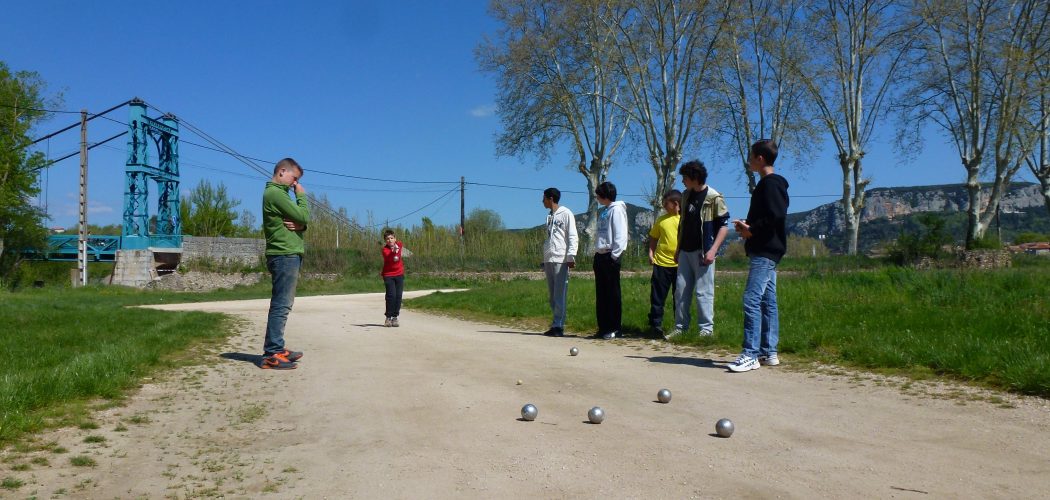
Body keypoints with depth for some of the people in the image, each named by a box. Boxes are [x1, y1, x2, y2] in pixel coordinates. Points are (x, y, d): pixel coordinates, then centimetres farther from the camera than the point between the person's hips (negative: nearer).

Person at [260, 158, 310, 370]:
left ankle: (276, 349, 18)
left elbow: (301, 221, 17)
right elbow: (303, 216, -17)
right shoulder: (275, 193, -12)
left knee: (282, 304, 13)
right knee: (281, 304, -11)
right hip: (285, 255, -11)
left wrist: (300, 225, -6)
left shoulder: (278, 193, 21)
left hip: (288, 255, 11)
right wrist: (302, 195, -2)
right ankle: (271, 354, -10)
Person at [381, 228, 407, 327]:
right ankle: (388, 318, 0)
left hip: (399, 274, 4)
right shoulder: (385, 249, -16)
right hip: (388, 275, -4)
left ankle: (395, 317, 10)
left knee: (398, 296, 1)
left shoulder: (400, 244, -1)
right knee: (391, 296, -12)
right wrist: (394, 252, -46)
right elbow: (389, 259, -33)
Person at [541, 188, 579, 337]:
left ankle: (558, 326, -8)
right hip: (549, 260, 8)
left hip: (561, 259, -8)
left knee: (560, 294, -9)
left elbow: (573, 237, -7)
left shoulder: (566, 213, -1)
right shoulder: (549, 216, 21)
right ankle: (555, 324, 11)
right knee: (552, 294, 7)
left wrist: (571, 256, -16)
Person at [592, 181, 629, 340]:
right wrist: (597, 251, 14)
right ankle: (603, 327, 14)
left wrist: (614, 255, -17)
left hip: (611, 256, -9)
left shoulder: (617, 209, -7)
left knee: (613, 293, -4)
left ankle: (614, 328, 0)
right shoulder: (602, 211, 18)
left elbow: (620, 234, -14)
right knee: (600, 294, 9)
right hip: (600, 255, 9)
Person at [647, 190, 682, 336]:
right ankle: (655, 324, 10)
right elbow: (653, 238, 14)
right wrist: (651, 253, 1)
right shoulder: (661, 220, 6)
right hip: (661, 263, 2)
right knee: (657, 295, 3)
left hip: (680, 264, -2)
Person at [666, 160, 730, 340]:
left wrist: (713, 250, -18)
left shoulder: (714, 197, -8)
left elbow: (724, 225, -9)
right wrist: (678, 248, 20)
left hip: (703, 252, -7)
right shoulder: (686, 196, 13)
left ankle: (707, 329, 4)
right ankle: (680, 327, 16)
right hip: (685, 251, 7)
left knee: (703, 291, -4)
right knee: (681, 290, 8)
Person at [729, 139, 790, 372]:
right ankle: (769, 353, 16)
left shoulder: (770, 184, -12)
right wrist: (748, 225, 9)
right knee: (767, 301, 11)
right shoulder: (769, 183, 19)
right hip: (766, 251, 11)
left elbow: (776, 216, -24)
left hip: (765, 252, -11)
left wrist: (752, 230, -14)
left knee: (752, 300, -14)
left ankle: (750, 355, -15)